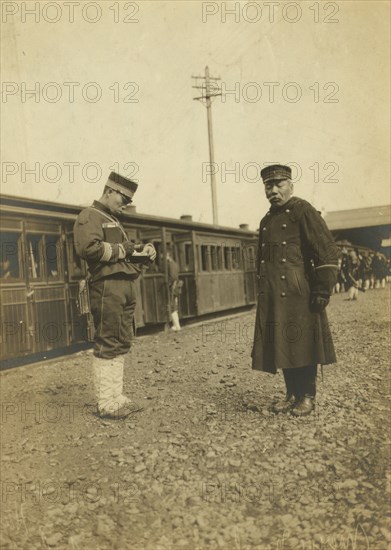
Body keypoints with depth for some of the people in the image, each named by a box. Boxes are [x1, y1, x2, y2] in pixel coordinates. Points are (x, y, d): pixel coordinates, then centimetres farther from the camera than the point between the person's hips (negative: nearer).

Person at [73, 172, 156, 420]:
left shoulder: (113, 221, 26)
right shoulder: (90, 216, -3)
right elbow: (90, 248, -20)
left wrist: (143, 251, 5)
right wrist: (124, 249, -13)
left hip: (127, 286, 10)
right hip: (107, 286, -9)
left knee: (121, 343, 11)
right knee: (107, 344, -7)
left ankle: (117, 396, 19)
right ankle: (107, 404, 0)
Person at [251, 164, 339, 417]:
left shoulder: (303, 211, -5)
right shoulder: (266, 221, 17)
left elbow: (328, 251, -11)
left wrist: (323, 289, -15)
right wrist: (263, 290, 19)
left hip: (299, 294, -6)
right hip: (272, 296, 7)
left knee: (302, 343, 1)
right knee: (282, 345, 10)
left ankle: (307, 396, 15)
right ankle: (292, 394, 23)